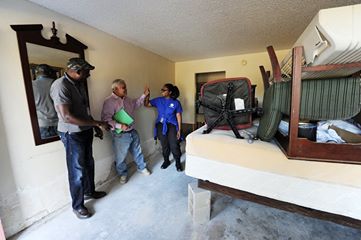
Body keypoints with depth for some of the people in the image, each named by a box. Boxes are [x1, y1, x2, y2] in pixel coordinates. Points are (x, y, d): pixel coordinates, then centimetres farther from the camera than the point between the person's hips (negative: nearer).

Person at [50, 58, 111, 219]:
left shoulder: (80, 84, 7)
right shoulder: (60, 86, -20)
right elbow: (67, 117, -26)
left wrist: (95, 127, 12)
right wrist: (97, 123, -23)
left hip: (86, 131, 8)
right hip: (72, 135, -8)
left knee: (88, 164, 20)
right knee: (77, 171, 5)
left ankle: (89, 192, 41)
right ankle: (77, 206, 26)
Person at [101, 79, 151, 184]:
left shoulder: (126, 99, 7)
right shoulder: (109, 101, -17)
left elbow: (136, 103, 25)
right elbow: (106, 119, -22)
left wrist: (144, 95, 16)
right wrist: (119, 125, -30)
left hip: (132, 131, 7)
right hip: (120, 135, -6)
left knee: (137, 151, 20)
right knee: (120, 157, 12)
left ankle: (142, 168, 41)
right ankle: (123, 174, 37)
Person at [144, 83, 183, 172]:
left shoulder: (176, 102, -7)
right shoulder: (158, 100, 2)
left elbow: (178, 116, -6)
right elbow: (146, 104, 8)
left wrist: (179, 130, -8)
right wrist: (147, 95, -10)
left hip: (171, 126, -3)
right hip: (161, 126, 3)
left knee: (174, 145, 1)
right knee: (164, 145, 15)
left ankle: (178, 163, 23)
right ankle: (166, 161, 37)